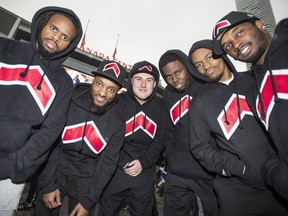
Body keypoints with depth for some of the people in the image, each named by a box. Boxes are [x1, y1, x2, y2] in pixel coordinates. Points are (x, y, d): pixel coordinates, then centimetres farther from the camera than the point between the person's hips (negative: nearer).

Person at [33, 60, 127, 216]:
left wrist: (88, 200, -7)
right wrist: (48, 184, -9)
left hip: (86, 181, 1)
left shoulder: (117, 121, -13)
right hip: (55, 173, 0)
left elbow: (108, 163, -8)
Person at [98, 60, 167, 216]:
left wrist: (143, 162, -10)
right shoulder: (118, 101, -10)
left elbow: (160, 139, -1)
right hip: (115, 169, -2)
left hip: (145, 172, 3)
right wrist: (123, 162, -14)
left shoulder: (160, 106, -2)